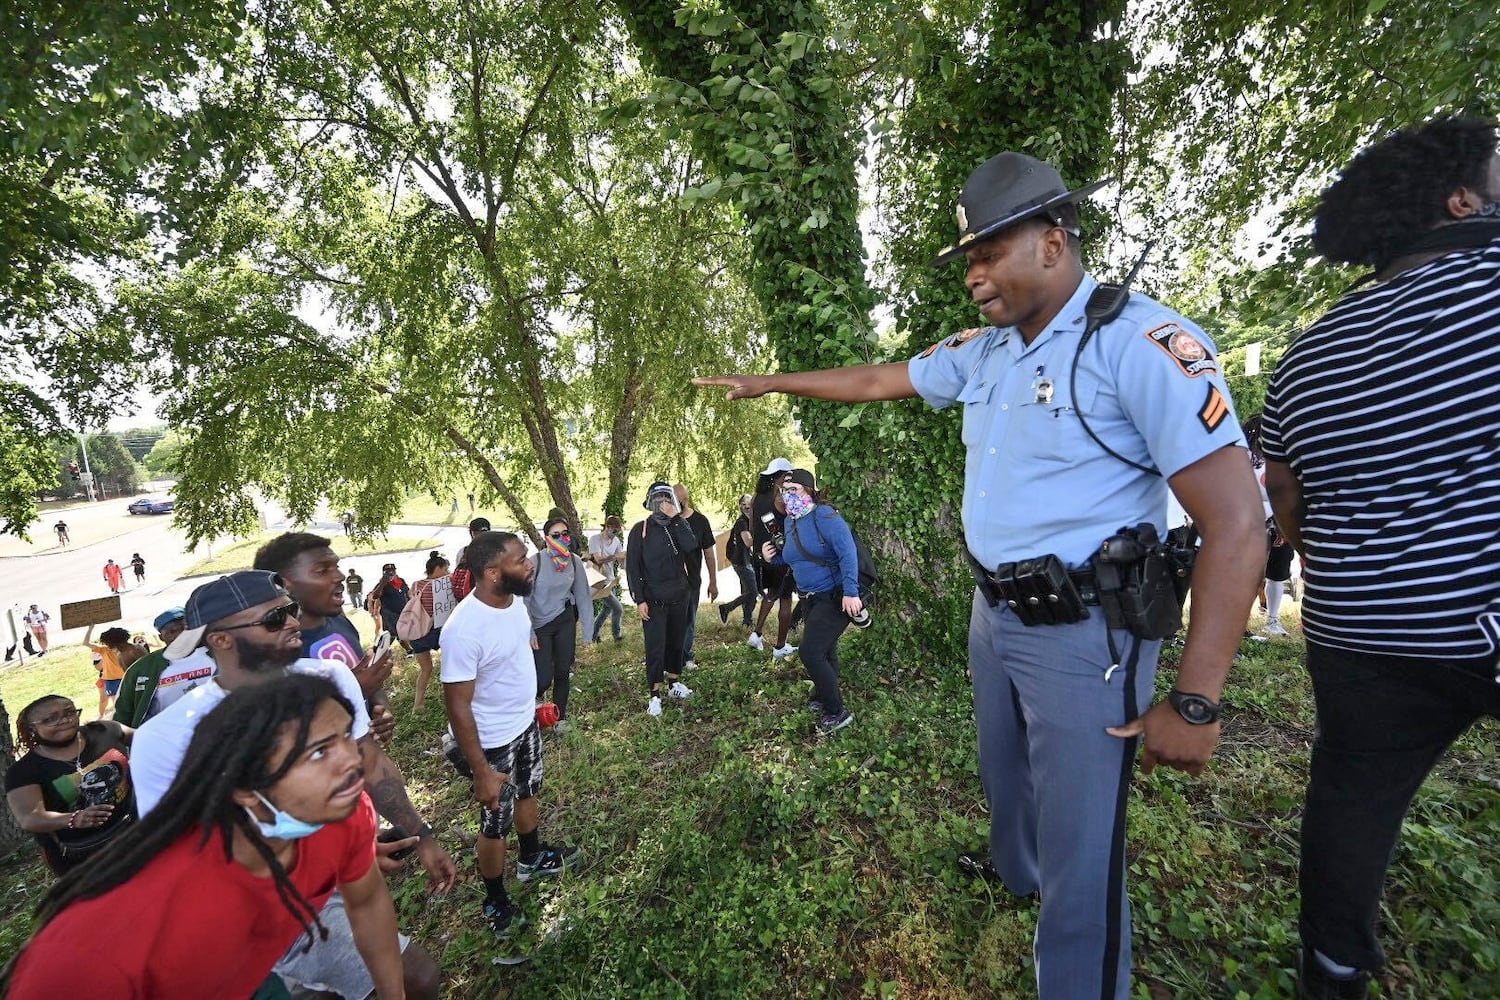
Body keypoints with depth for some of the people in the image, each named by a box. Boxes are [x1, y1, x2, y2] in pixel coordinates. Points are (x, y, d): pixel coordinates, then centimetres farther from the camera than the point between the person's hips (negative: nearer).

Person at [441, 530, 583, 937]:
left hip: (526, 722, 7)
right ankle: (496, 902, 41)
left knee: (527, 793, 29)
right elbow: (458, 707, -27)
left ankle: (533, 858, 55)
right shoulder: (464, 629, -34)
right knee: (496, 824, 15)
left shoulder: (514, 599, -11)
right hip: (492, 742, -7)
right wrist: (482, 772, -21)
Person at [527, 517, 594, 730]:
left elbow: (583, 596, -3)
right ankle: (538, 695, 33)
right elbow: (524, 599, -14)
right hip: (540, 625, -3)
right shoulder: (536, 561, -20)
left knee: (563, 671, 10)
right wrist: (529, 632, -15)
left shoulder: (575, 562, -9)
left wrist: (588, 631, -2)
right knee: (544, 678, -4)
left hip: (565, 621, 3)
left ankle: (560, 716, 31)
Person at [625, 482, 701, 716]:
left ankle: (674, 683, 30)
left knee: (676, 642, 14)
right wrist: (639, 600, -12)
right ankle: (655, 695, 8)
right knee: (655, 647, -2)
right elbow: (632, 567, -7)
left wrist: (675, 517, -19)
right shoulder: (640, 529, -5)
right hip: (653, 599, -4)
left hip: (679, 596, 4)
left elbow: (691, 545, -17)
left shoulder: (677, 526, 5)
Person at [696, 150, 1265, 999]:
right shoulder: (981, 352, 5)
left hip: (1084, 635, -7)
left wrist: (1194, 704, -22)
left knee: (1081, 857, 5)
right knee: (1006, 773, 30)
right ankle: (1013, 869, 59)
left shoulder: (1144, 343, -18)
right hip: (994, 615, 8)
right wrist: (769, 382, 21)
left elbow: (1237, 522, -21)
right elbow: (878, 380, 16)